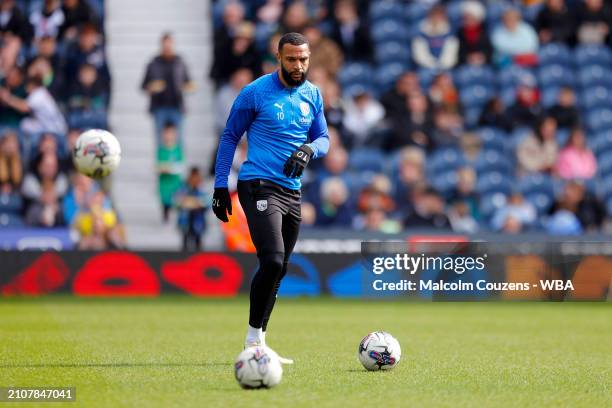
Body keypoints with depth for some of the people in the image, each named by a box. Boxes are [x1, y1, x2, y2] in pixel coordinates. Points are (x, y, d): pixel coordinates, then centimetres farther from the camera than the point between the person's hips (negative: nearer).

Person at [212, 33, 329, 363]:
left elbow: (323, 138, 16)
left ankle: (258, 342, 19)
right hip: (259, 186, -6)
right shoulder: (256, 92, -6)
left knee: (279, 270, 9)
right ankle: (253, 339, -9)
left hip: (292, 192, 7)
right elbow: (230, 137, 0)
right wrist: (220, 186, -4)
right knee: (272, 262, -20)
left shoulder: (312, 95, 10)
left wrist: (309, 150, -9)